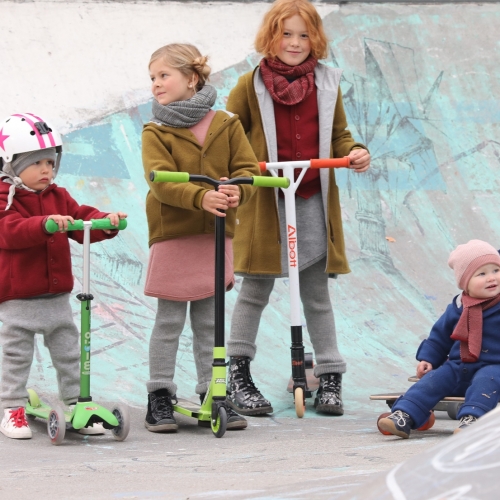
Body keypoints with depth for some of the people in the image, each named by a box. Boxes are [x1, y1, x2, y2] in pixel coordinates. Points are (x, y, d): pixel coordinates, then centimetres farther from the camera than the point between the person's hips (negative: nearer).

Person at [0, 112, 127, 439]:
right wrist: (46, 224, -43)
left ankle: (77, 406, 18)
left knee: (69, 353, 10)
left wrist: (106, 222, -19)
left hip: (57, 295, 6)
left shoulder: (58, 197, 10)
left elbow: (82, 219, 3)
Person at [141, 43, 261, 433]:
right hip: (172, 235, -2)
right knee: (169, 322, 1)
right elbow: (161, 181, -15)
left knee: (210, 322, 11)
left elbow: (248, 167, 1)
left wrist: (237, 191, -22)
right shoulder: (156, 133, -2)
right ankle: (160, 398, 7)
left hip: (216, 235, 2)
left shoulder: (227, 124, 6)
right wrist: (200, 197, -31)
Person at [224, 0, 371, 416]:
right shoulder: (252, 85, 1)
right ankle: (238, 376, 11)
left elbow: (338, 135, 16)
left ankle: (330, 379, 15)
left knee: (317, 294, 9)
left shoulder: (327, 84, 9)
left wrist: (355, 152, -4)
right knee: (255, 291, 3)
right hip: (265, 204, -2)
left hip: (314, 204, 2)